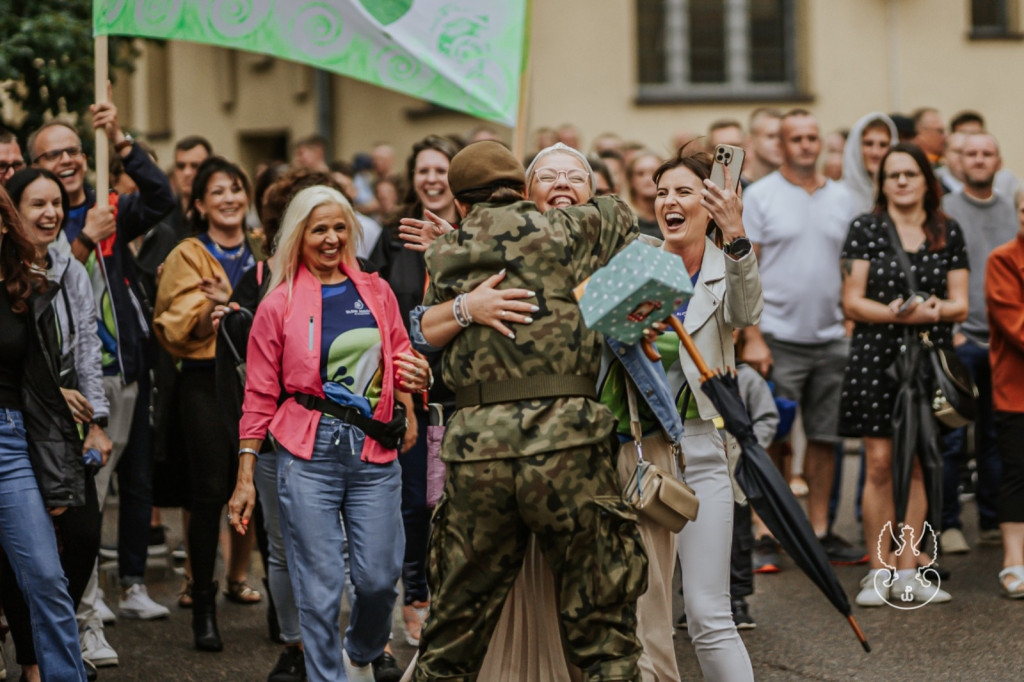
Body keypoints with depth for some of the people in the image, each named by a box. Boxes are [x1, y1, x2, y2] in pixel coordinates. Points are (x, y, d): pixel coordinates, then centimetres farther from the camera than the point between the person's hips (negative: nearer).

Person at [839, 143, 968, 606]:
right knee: (879, 463, -5)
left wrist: (934, 309, -14)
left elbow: (960, 305, 7)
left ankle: (907, 570, 8)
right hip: (876, 357, -2)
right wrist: (895, 312, -19)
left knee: (919, 463, 3)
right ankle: (879, 571, 1)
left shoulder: (948, 233, 10)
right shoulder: (865, 229, 3)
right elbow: (852, 302, -2)